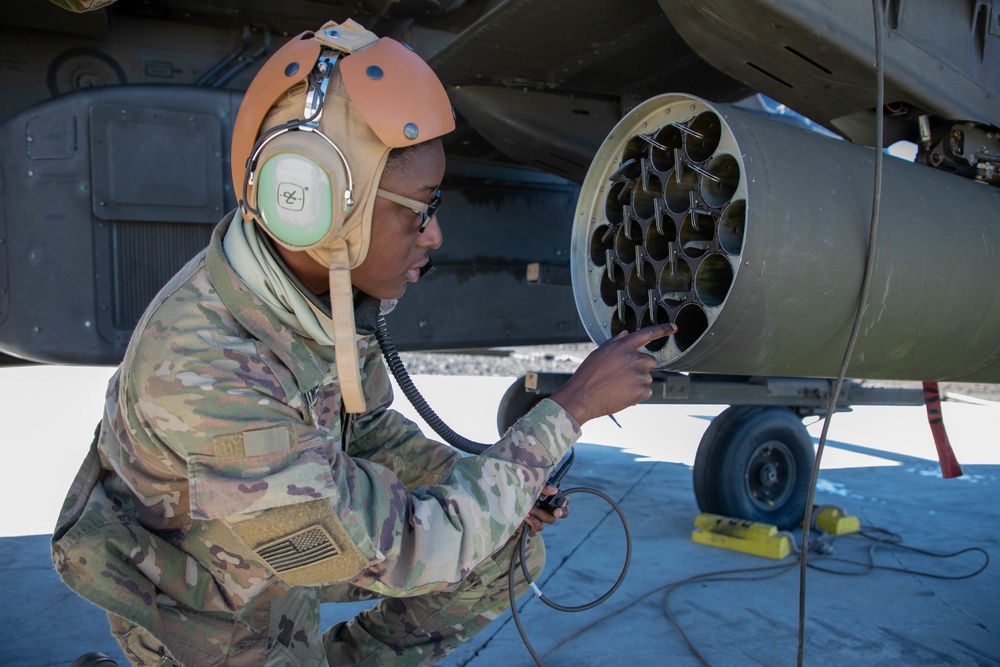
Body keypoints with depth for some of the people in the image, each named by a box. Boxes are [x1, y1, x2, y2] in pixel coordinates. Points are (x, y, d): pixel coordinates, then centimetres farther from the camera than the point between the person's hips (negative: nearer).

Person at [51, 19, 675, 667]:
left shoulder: (329, 281, -17)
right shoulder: (199, 372, -40)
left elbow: (366, 424, 2)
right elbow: (406, 551, -35)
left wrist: (482, 484, -11)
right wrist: (572, 406, -32)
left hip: (289, 535, 6)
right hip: (194, 598, -6)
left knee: (508, 555, 3)